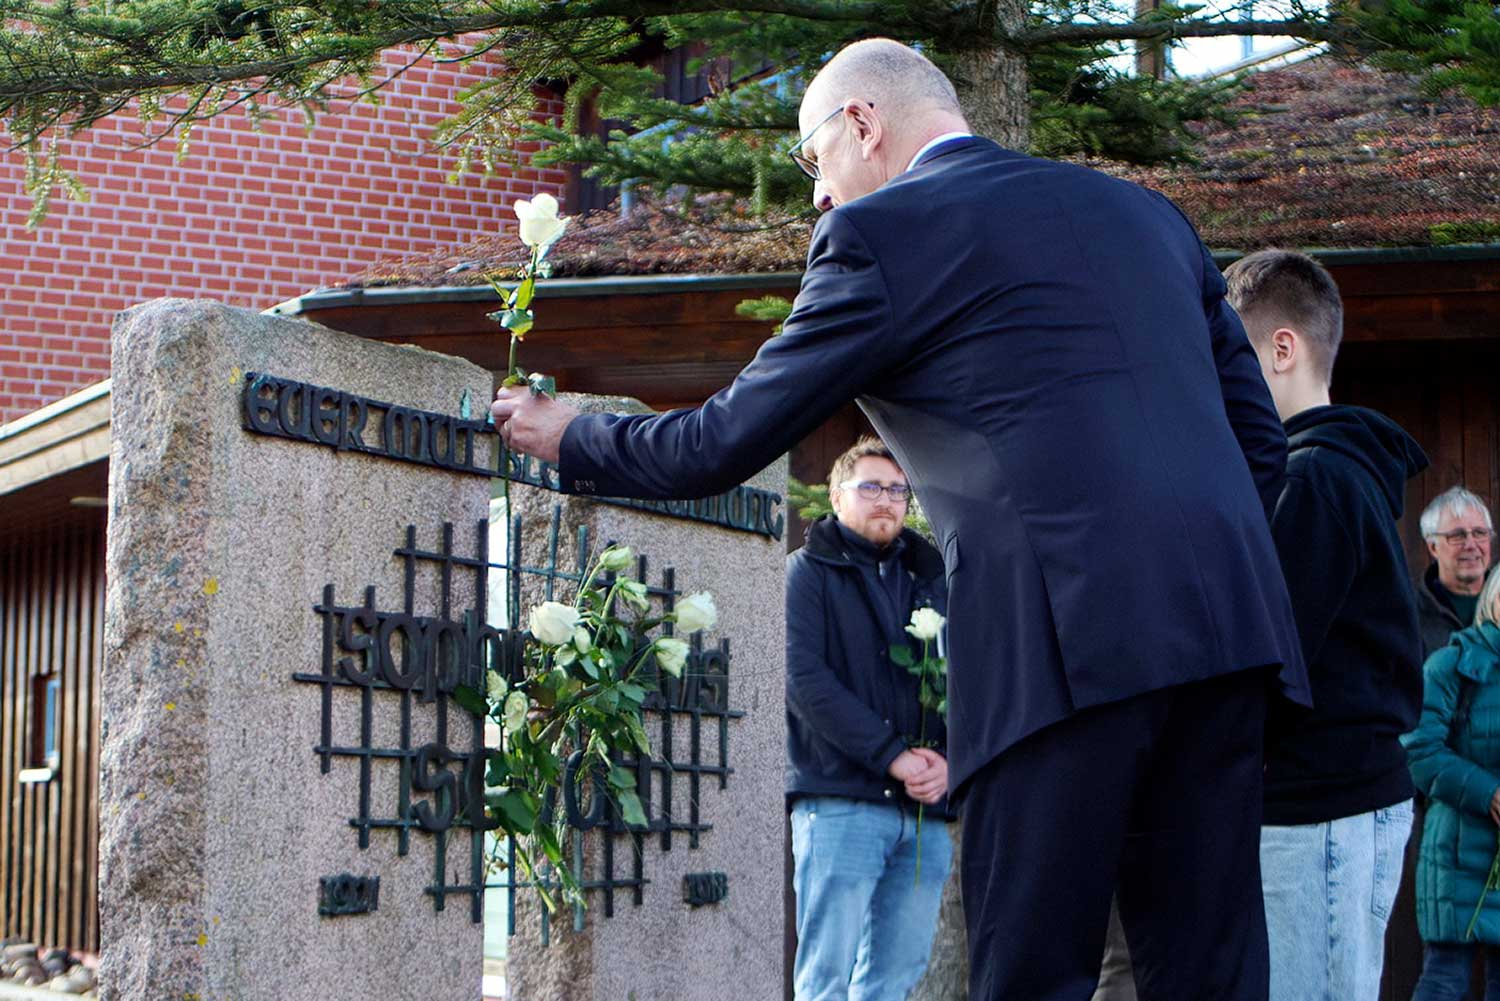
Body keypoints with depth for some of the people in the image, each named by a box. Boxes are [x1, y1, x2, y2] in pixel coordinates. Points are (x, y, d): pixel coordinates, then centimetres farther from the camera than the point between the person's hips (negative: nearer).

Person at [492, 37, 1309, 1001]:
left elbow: (720, 447, 8)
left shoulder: (883, 234, 4)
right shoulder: (1147, 211, 23)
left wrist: (567, 436, 24)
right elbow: (1261, 438, 21)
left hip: (1073, 640, -6)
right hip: (1226, 622, 7)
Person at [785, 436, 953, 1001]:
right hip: (840, 801, -5)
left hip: (925, 808, 5)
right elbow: (804, 678, -8)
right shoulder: (809, 570, 5)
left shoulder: (929, 579, 20)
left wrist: (946, 760, -5)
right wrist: (892, 756, -14)